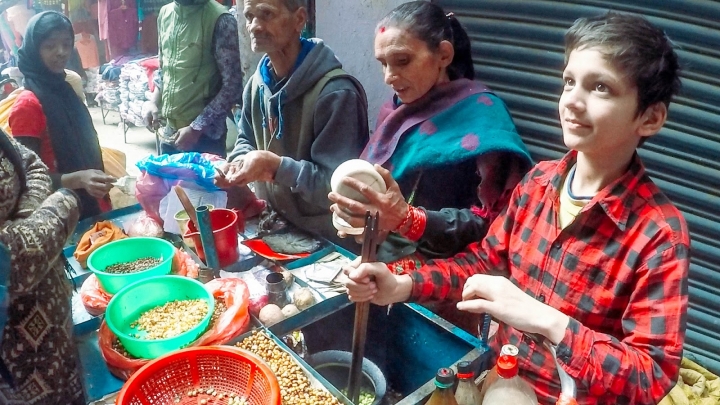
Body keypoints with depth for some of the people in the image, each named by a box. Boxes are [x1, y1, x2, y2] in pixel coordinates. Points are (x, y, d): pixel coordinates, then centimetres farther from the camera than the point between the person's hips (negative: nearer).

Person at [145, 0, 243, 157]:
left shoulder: (220, 20, -14)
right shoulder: (165, 13, 6)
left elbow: (232, 85, -14)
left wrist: (196, 128, -17)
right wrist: (154, 101, 2)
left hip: (204, 136, -6)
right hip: (168, 132, 6)